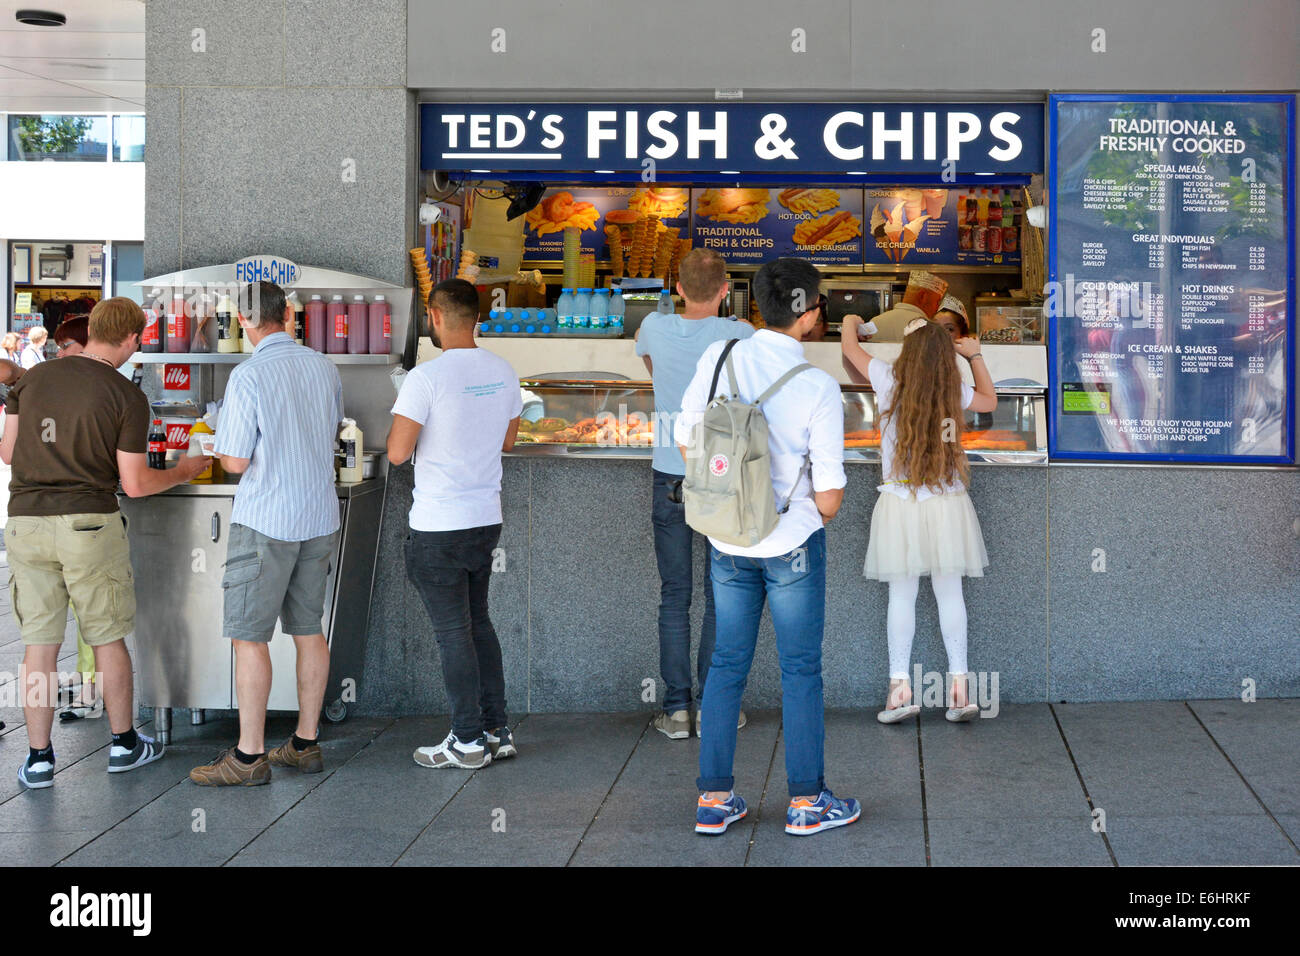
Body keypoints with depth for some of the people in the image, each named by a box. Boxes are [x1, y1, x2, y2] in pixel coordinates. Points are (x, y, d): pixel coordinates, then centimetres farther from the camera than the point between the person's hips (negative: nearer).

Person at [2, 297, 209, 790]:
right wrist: (184, 472, 11)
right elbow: (135, 484, -7)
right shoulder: (128, 397, -7)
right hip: (89, 524, -3)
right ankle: (124, 744, 24)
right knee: (108, 638, 12)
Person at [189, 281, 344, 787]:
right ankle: (306, 743, 18)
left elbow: (235, 462, -14)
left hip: (265, 522, -6)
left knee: (249, 635, -1)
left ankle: (250, 755, 1)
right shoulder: (323, 367, 4)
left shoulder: (247, 376, -15)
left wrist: (220, 444, 7)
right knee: (308, 628, 12)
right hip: (319, 518, 7)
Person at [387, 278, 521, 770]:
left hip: (438, 528, -7)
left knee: (453, 633, 2)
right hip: (487, 520, 7)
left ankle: (468, 742, 10)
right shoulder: (503, 372, 4)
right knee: (479, 623, 18)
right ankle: (498, 731, 21)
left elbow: (397, 452, -17)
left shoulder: (426, 378, -18)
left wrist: (399, 416, 2)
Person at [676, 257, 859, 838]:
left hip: (727, 541, 4)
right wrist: (818, 518, 8)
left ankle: (713, 799, 18)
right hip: (793, 544, -4)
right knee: (800, 669, 9)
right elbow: (830, 493, -15)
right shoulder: (818, 389, -18)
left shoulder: (717, 358, -7)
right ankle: (806, 801, 18)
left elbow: (687, 441, 3)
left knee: (727, 664, 14)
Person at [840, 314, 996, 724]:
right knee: (950, 593, 6)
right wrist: (975, 355, 27)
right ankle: (959, 685, 8)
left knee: (901, 595, 3)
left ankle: (900, 687, 4)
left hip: (901, 502, -2)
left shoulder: (890, 380, -6)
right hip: (948, 503, 2)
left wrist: (850, 322, 31)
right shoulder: (955, 390, 0)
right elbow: (990, 400, 23)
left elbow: (849, 347, 11)